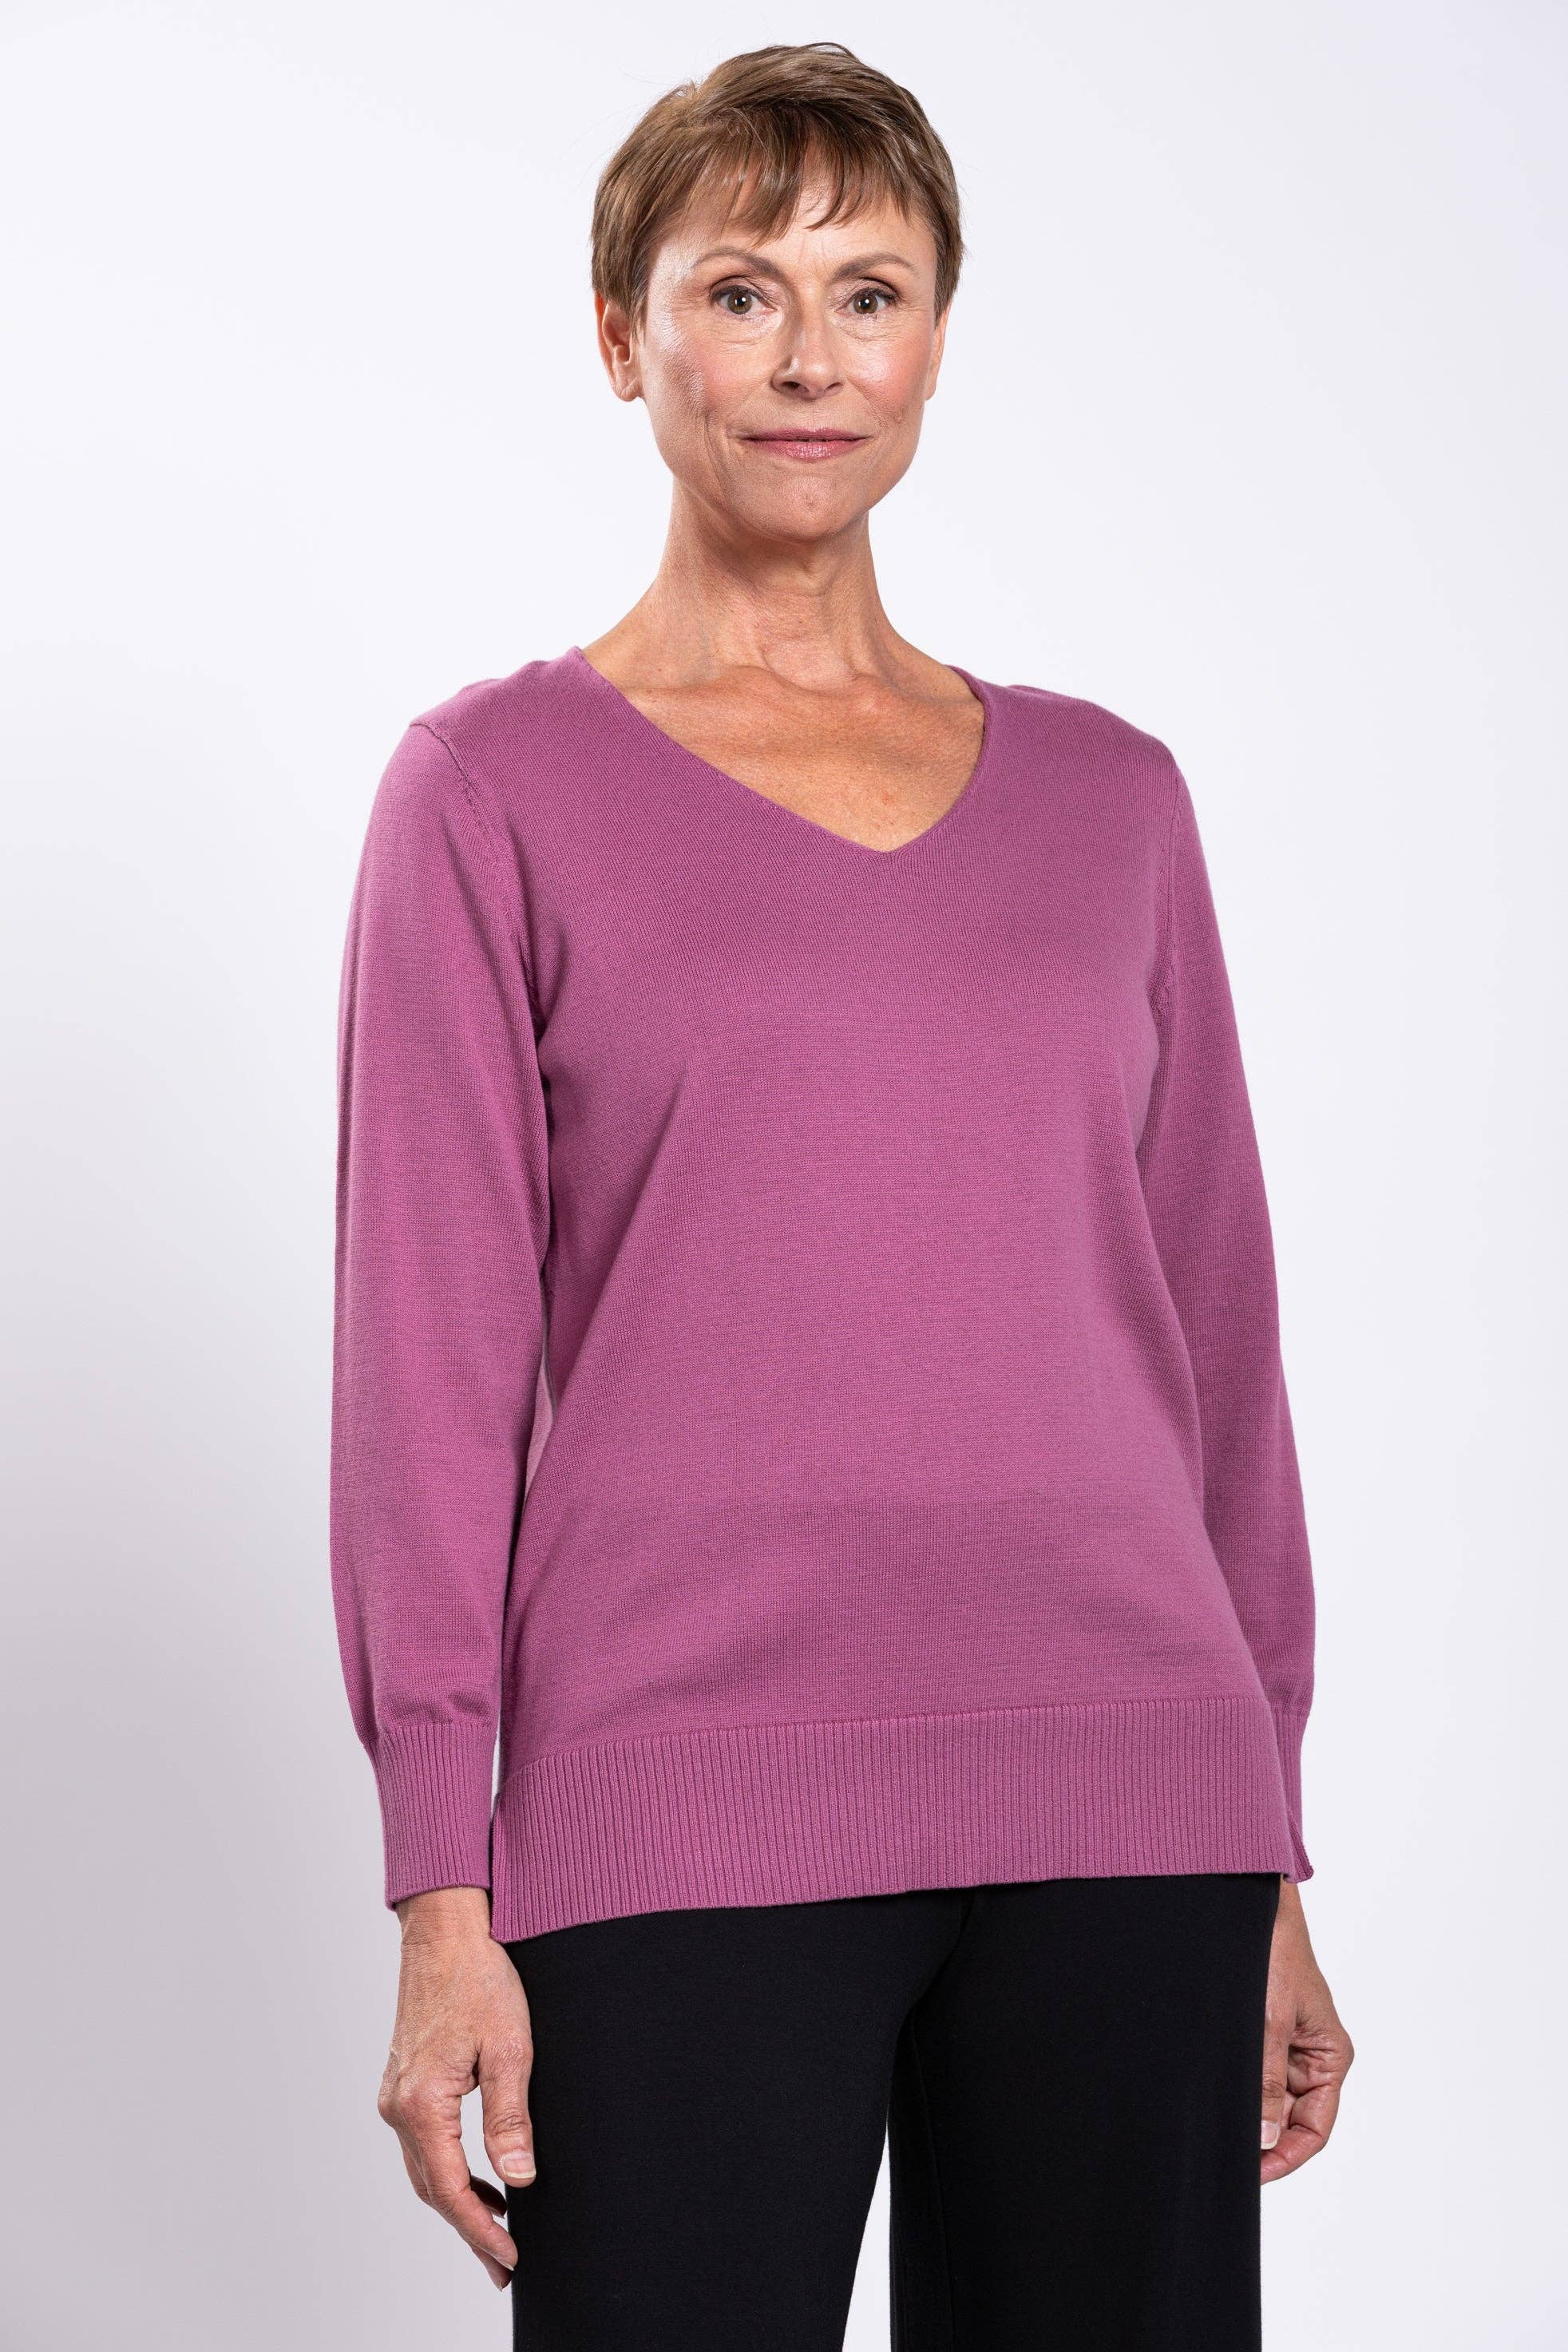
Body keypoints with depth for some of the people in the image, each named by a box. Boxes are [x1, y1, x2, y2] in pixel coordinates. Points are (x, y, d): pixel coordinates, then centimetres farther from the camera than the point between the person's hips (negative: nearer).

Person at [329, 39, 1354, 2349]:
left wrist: (1271, 1855, 12)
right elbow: (432, 1353, -2)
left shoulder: (1108, 795, 12)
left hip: (1116, 1799, 3)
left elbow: (1212, 1321, 14)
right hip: (686, 1812, -3)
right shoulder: (502, 789, 3)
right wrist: (441, 1893, -7)